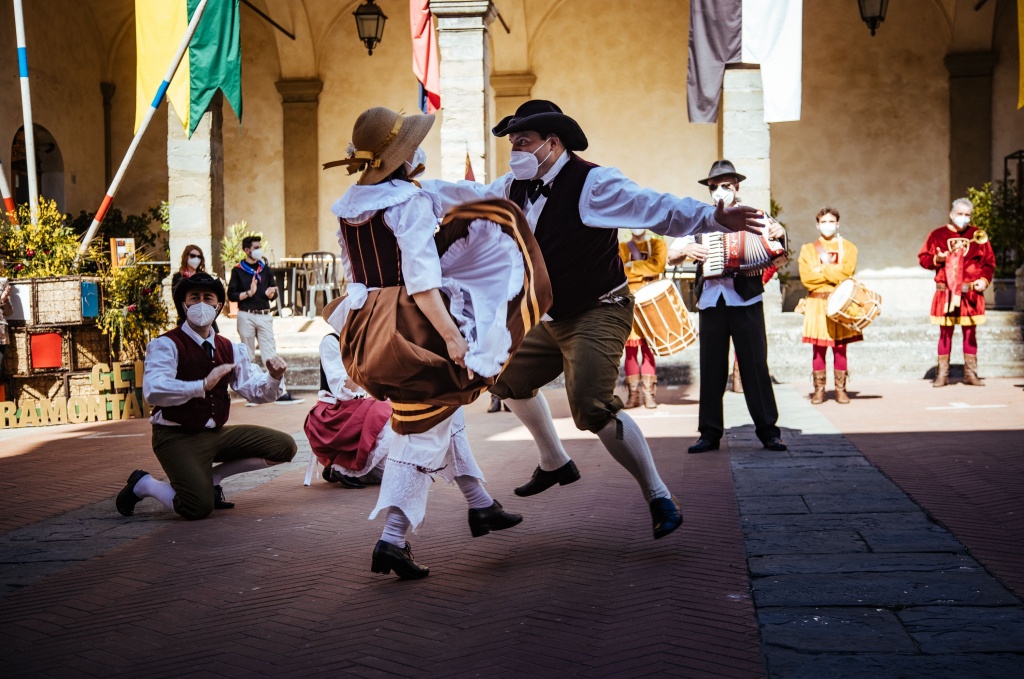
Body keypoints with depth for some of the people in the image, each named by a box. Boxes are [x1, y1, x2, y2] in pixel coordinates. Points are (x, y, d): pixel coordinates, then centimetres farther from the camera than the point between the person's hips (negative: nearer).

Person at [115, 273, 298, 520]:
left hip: (217, 433, 7)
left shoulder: (230, 349, 11)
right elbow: (153, 391, -28)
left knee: (284, 446, -3)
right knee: (199, 508, -27)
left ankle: (212, 478, 9)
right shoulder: (166, 345, -11)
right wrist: (203, 386, -36)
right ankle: (143, 484, 5)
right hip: (177, 437, -7)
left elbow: (256, 391, 8)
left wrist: (273, 378, -14)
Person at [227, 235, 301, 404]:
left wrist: (270, 293, -10)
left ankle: (281, 393, -7)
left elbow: (274, 294, 12)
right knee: (248, 357, 4)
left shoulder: (266, 269, 13)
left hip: (264, 316, 2)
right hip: (246, 316, -2)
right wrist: (249, 293, -16)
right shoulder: (238, 270, 2)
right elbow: (231, 295, -3)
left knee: (270, 354, -3)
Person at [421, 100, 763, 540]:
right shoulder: (517, 188, 4)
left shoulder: (592, 183, -21)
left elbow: (657, 209, -32)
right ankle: (555, 464, 42)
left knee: (592, 407, -25)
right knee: (508, 379, 22)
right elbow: (470, 197, 22)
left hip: (598, 314, -9)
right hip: (550, 319, 9)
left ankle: (659, 499, -13)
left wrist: (714, 218, -47)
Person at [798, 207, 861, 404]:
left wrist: (821, 270, -6)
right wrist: (833, 273, -7)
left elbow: (846, 272, -7)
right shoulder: (808, 249, 9)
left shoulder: (848, 247, 10)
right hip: (817, 304, 0)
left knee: (840, 348, 0)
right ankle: (819, 390, 3)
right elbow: (806, 277, -5)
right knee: (818, 348, -3)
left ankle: (840, 389, 6)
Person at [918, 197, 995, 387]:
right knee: (945, 332, 1)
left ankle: (970, 373, 12)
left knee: (970, 332, 5)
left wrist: (984, 279, -7)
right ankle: (942, 374, 6)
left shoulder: (978, 236, 6)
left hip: (971, 292, 1)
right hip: (946, 292, -1)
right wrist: (936, 259, -13)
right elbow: (923, 258, 7)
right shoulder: (938, 235, 4)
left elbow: (989, 261, 9)